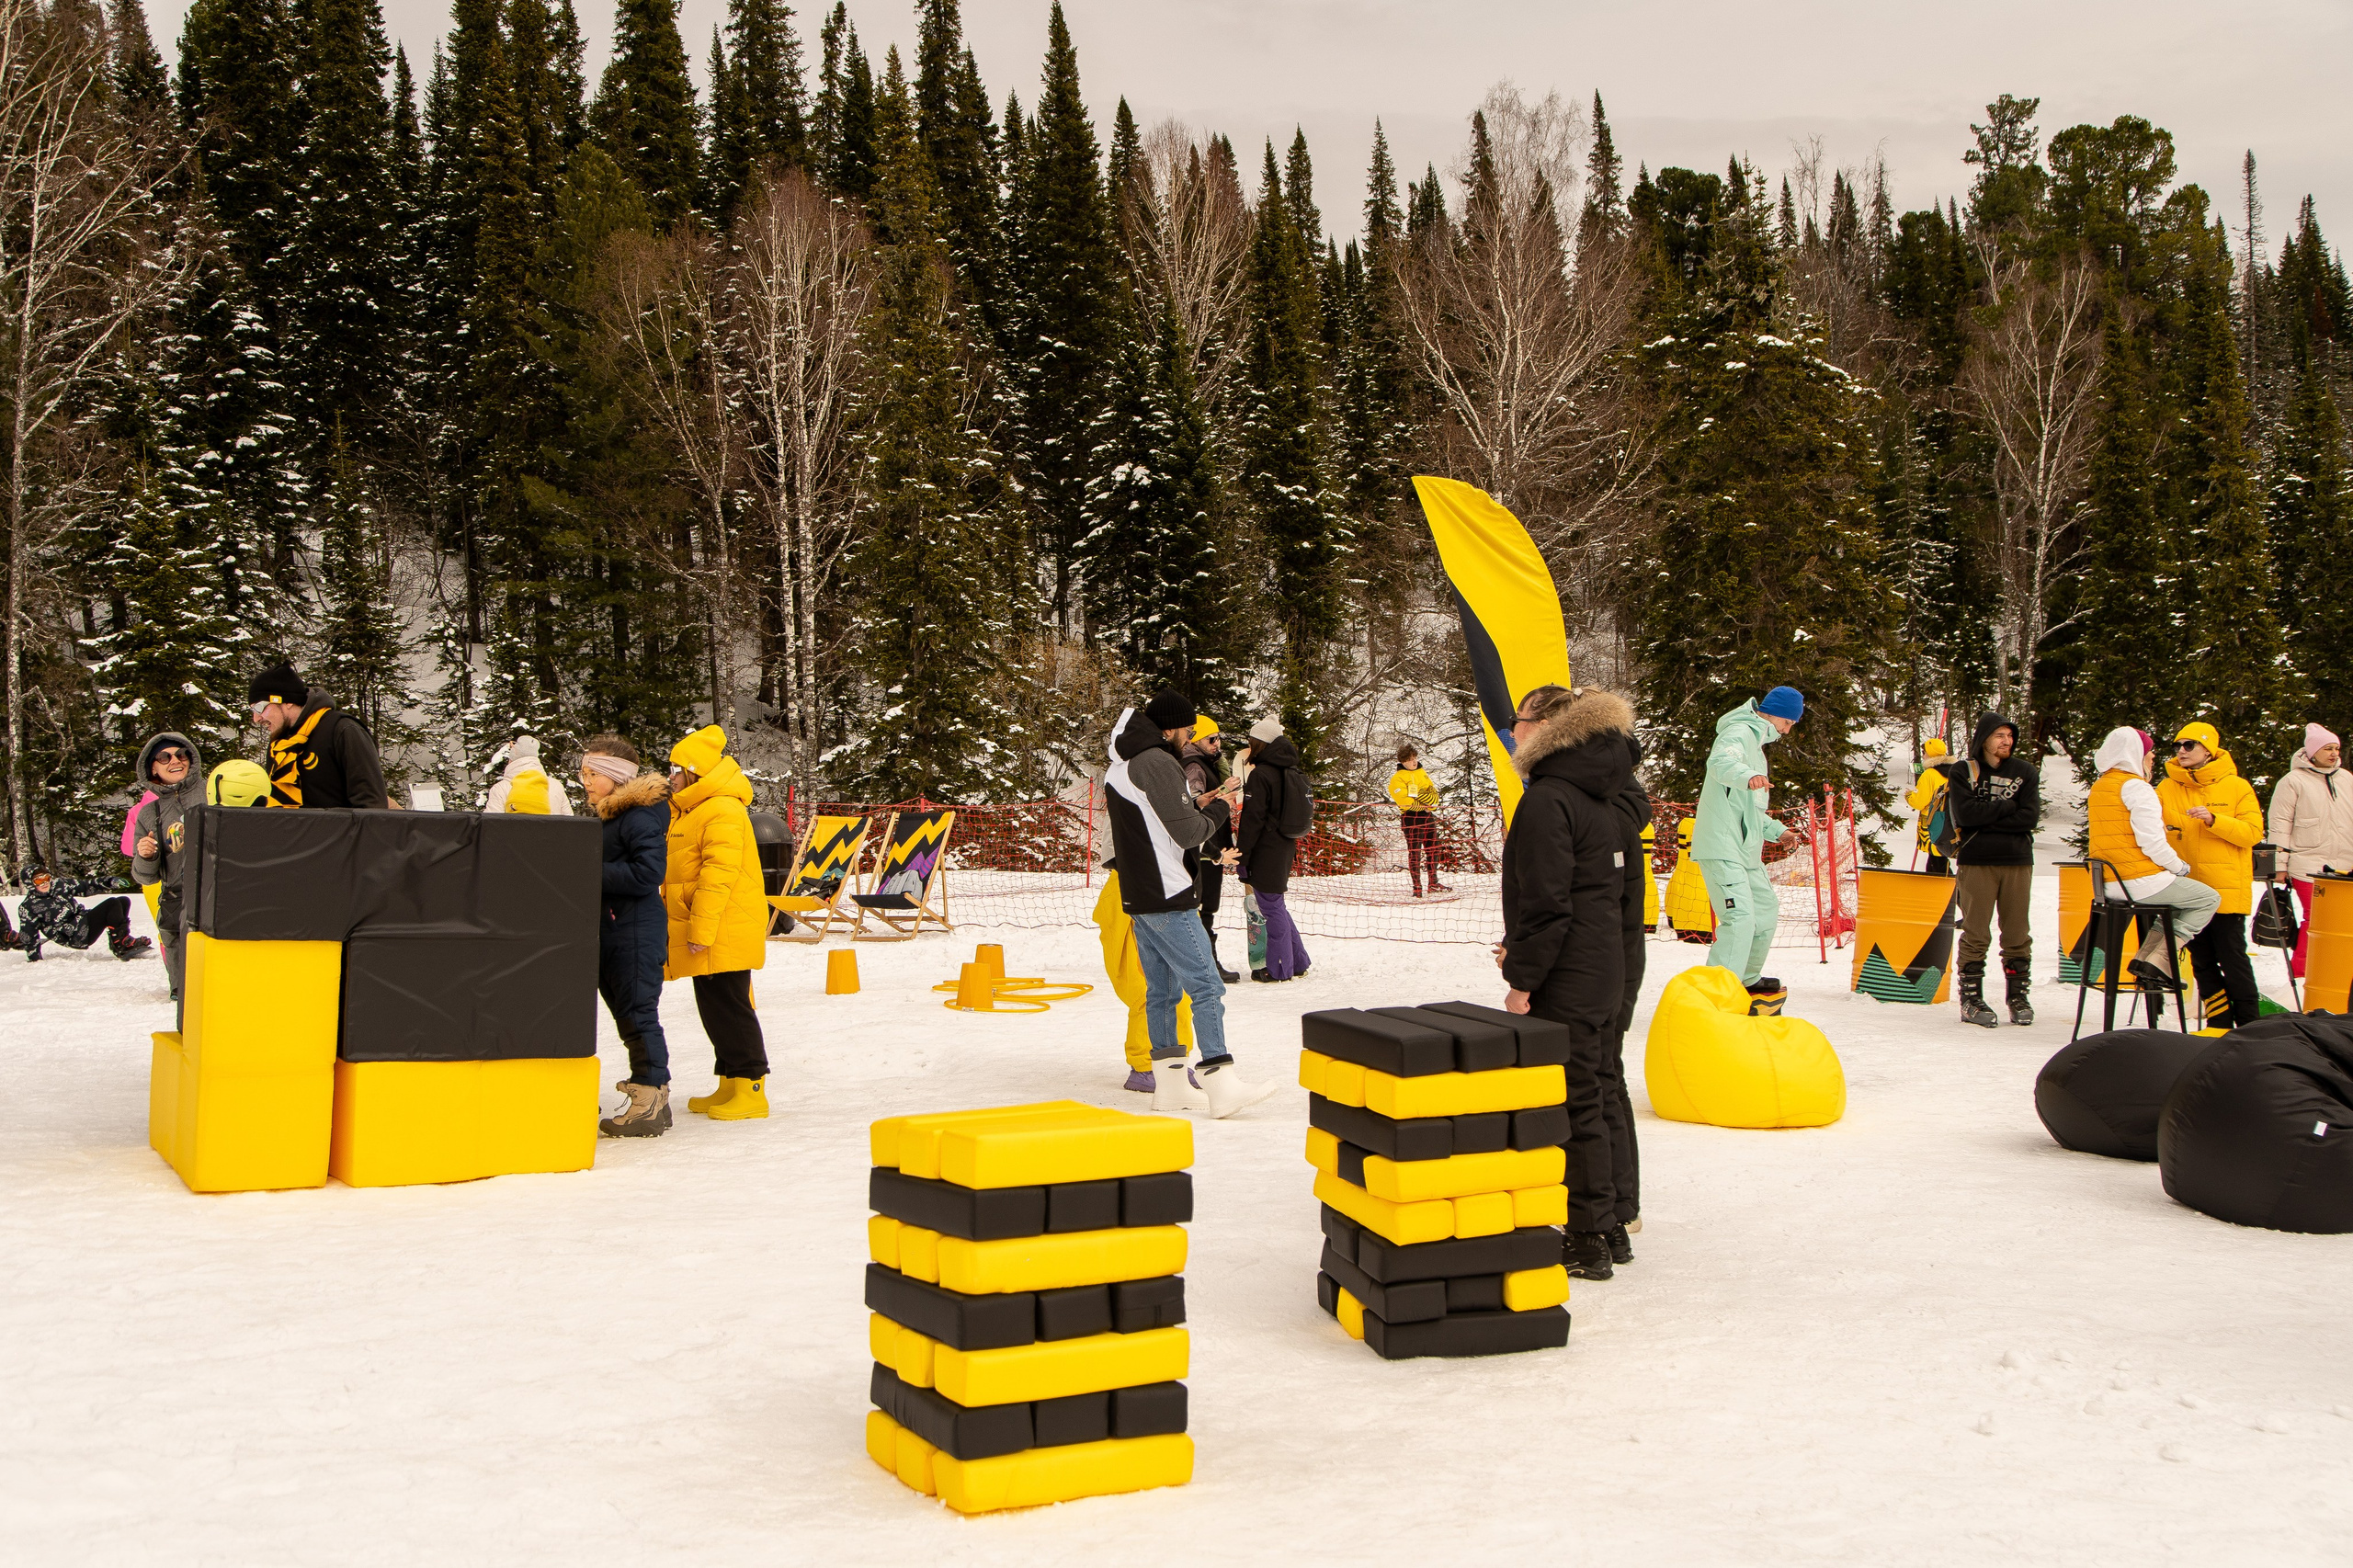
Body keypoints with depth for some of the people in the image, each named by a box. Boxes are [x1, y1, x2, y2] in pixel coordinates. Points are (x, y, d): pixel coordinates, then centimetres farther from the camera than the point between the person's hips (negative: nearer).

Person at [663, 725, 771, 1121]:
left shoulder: (723, 811, -15)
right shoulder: (687, 812, 19)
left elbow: (719, 874, -22)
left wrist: (702, 928, -24)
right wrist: (693, 929, 23)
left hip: (723, 936, -10)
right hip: (706, 938, 10)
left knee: (729, 1008, -8)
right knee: (714, 1009, 13)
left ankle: (751, 1090, -4)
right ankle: (730, 1085, 21)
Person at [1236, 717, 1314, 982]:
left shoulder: (1261, 775, -15)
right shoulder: (1291, 773, 12)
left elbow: (1252, 820, -17)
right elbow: (1307, 808, 20)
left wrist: (1242, 856, -12)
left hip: (1266, 851, -8)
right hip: (1286, 848, 9)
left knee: (1271, 908, -1)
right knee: (1277, 906, 18)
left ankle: (1279, 969, 5)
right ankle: (1298, 962, 22)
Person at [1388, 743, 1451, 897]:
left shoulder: (1422, 773, 15)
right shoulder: (1398, 778, -7)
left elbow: (1434, 793, 10)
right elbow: (1405, 801, -15)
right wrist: (1425, 806, -12)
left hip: (1428, 815, 7)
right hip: (1411, 818, -7)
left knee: (1433, 850, 13)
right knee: (1414, 853, -7)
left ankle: (1433, 883, 26)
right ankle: (1417, 887, -3)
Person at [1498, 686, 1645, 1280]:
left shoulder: (1546, 802, -17)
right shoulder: (1609, 801, 12)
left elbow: (1545, 903, -21)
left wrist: (1522, 980, -14)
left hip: (1564, 985, -10)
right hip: (1608, 975, 10)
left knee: (1573, 1107, -3)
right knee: (1603, 1092, 15)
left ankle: (1588, 1240, 4)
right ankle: (1613, 1227, 24)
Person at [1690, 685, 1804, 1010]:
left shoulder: (1755, 740, 24)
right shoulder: (1740, 733, -8)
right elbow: (1720, 763, -34)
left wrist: (1774, 829, 25)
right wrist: (1748, 775, -53)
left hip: (1745, 848, 11)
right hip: (1721, 846, -11)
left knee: (1766, 912, 21)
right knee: (1740, 918, -22)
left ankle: (1748, 982, 37)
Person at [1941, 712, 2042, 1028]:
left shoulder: (2025, 771, 7)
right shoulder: (1962, 771, 2)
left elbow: (2030, 817, -6)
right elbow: (1965, 814, -13)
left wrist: (1984, 820, -10)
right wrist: (2006, 806, -8)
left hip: (2018, 863, 2)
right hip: (1977, 863, -2)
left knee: (2017, 935, 5)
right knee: (1976, 935, -2)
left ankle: (2019, 997, 15)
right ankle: (1971, 1000, 4)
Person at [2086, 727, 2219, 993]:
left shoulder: (2098, 788, 15)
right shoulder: (2136, 787, -13)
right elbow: (2151, 842, -19)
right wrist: (2181, 867, -3)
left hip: (2109, 881, 9)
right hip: (2142, 882, -9)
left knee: (2179, 897, 29)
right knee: (2208, 899, 6)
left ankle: (2144, 958, 15)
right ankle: (2158, 963, -3)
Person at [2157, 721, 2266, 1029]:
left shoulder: (2236, 787, 0)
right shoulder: (2167, 788, 8)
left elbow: (2253, 833, -7)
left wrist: (2213, 820, -20)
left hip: (2227, 890, -3)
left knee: (2233, 958, -1)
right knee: (2202, 961, 8)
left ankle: (2250, 1024, 11)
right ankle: (2220, 1025, 17)